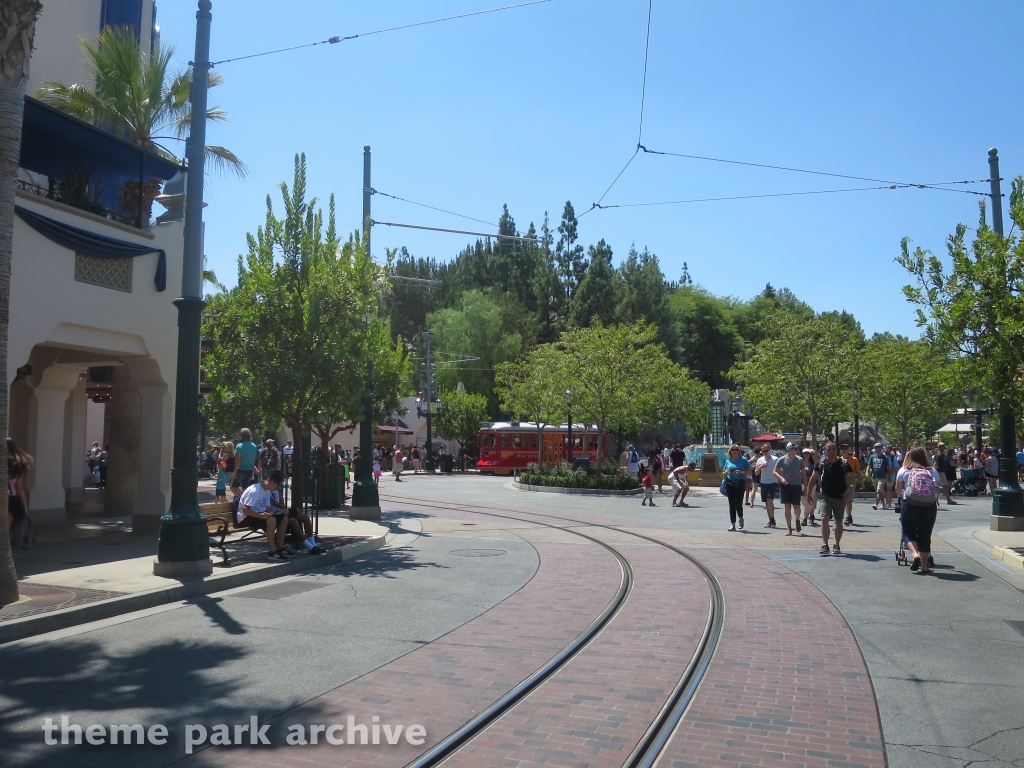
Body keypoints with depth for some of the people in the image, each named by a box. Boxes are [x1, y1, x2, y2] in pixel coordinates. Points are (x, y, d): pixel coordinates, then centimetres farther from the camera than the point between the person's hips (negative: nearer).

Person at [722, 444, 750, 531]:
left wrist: (741, 472, -16)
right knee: (731, 504, 3)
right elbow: (724, 472, 19)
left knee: (738, 503, -9)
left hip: (740, 483, -3)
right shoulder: (728, 460, 10)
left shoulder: (743, 460, 0)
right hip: (730, 483, 3)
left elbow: (749, 472, 0)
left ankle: (740, 518, 21)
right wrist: (726, 472, -4)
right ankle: (732, 524, 8)